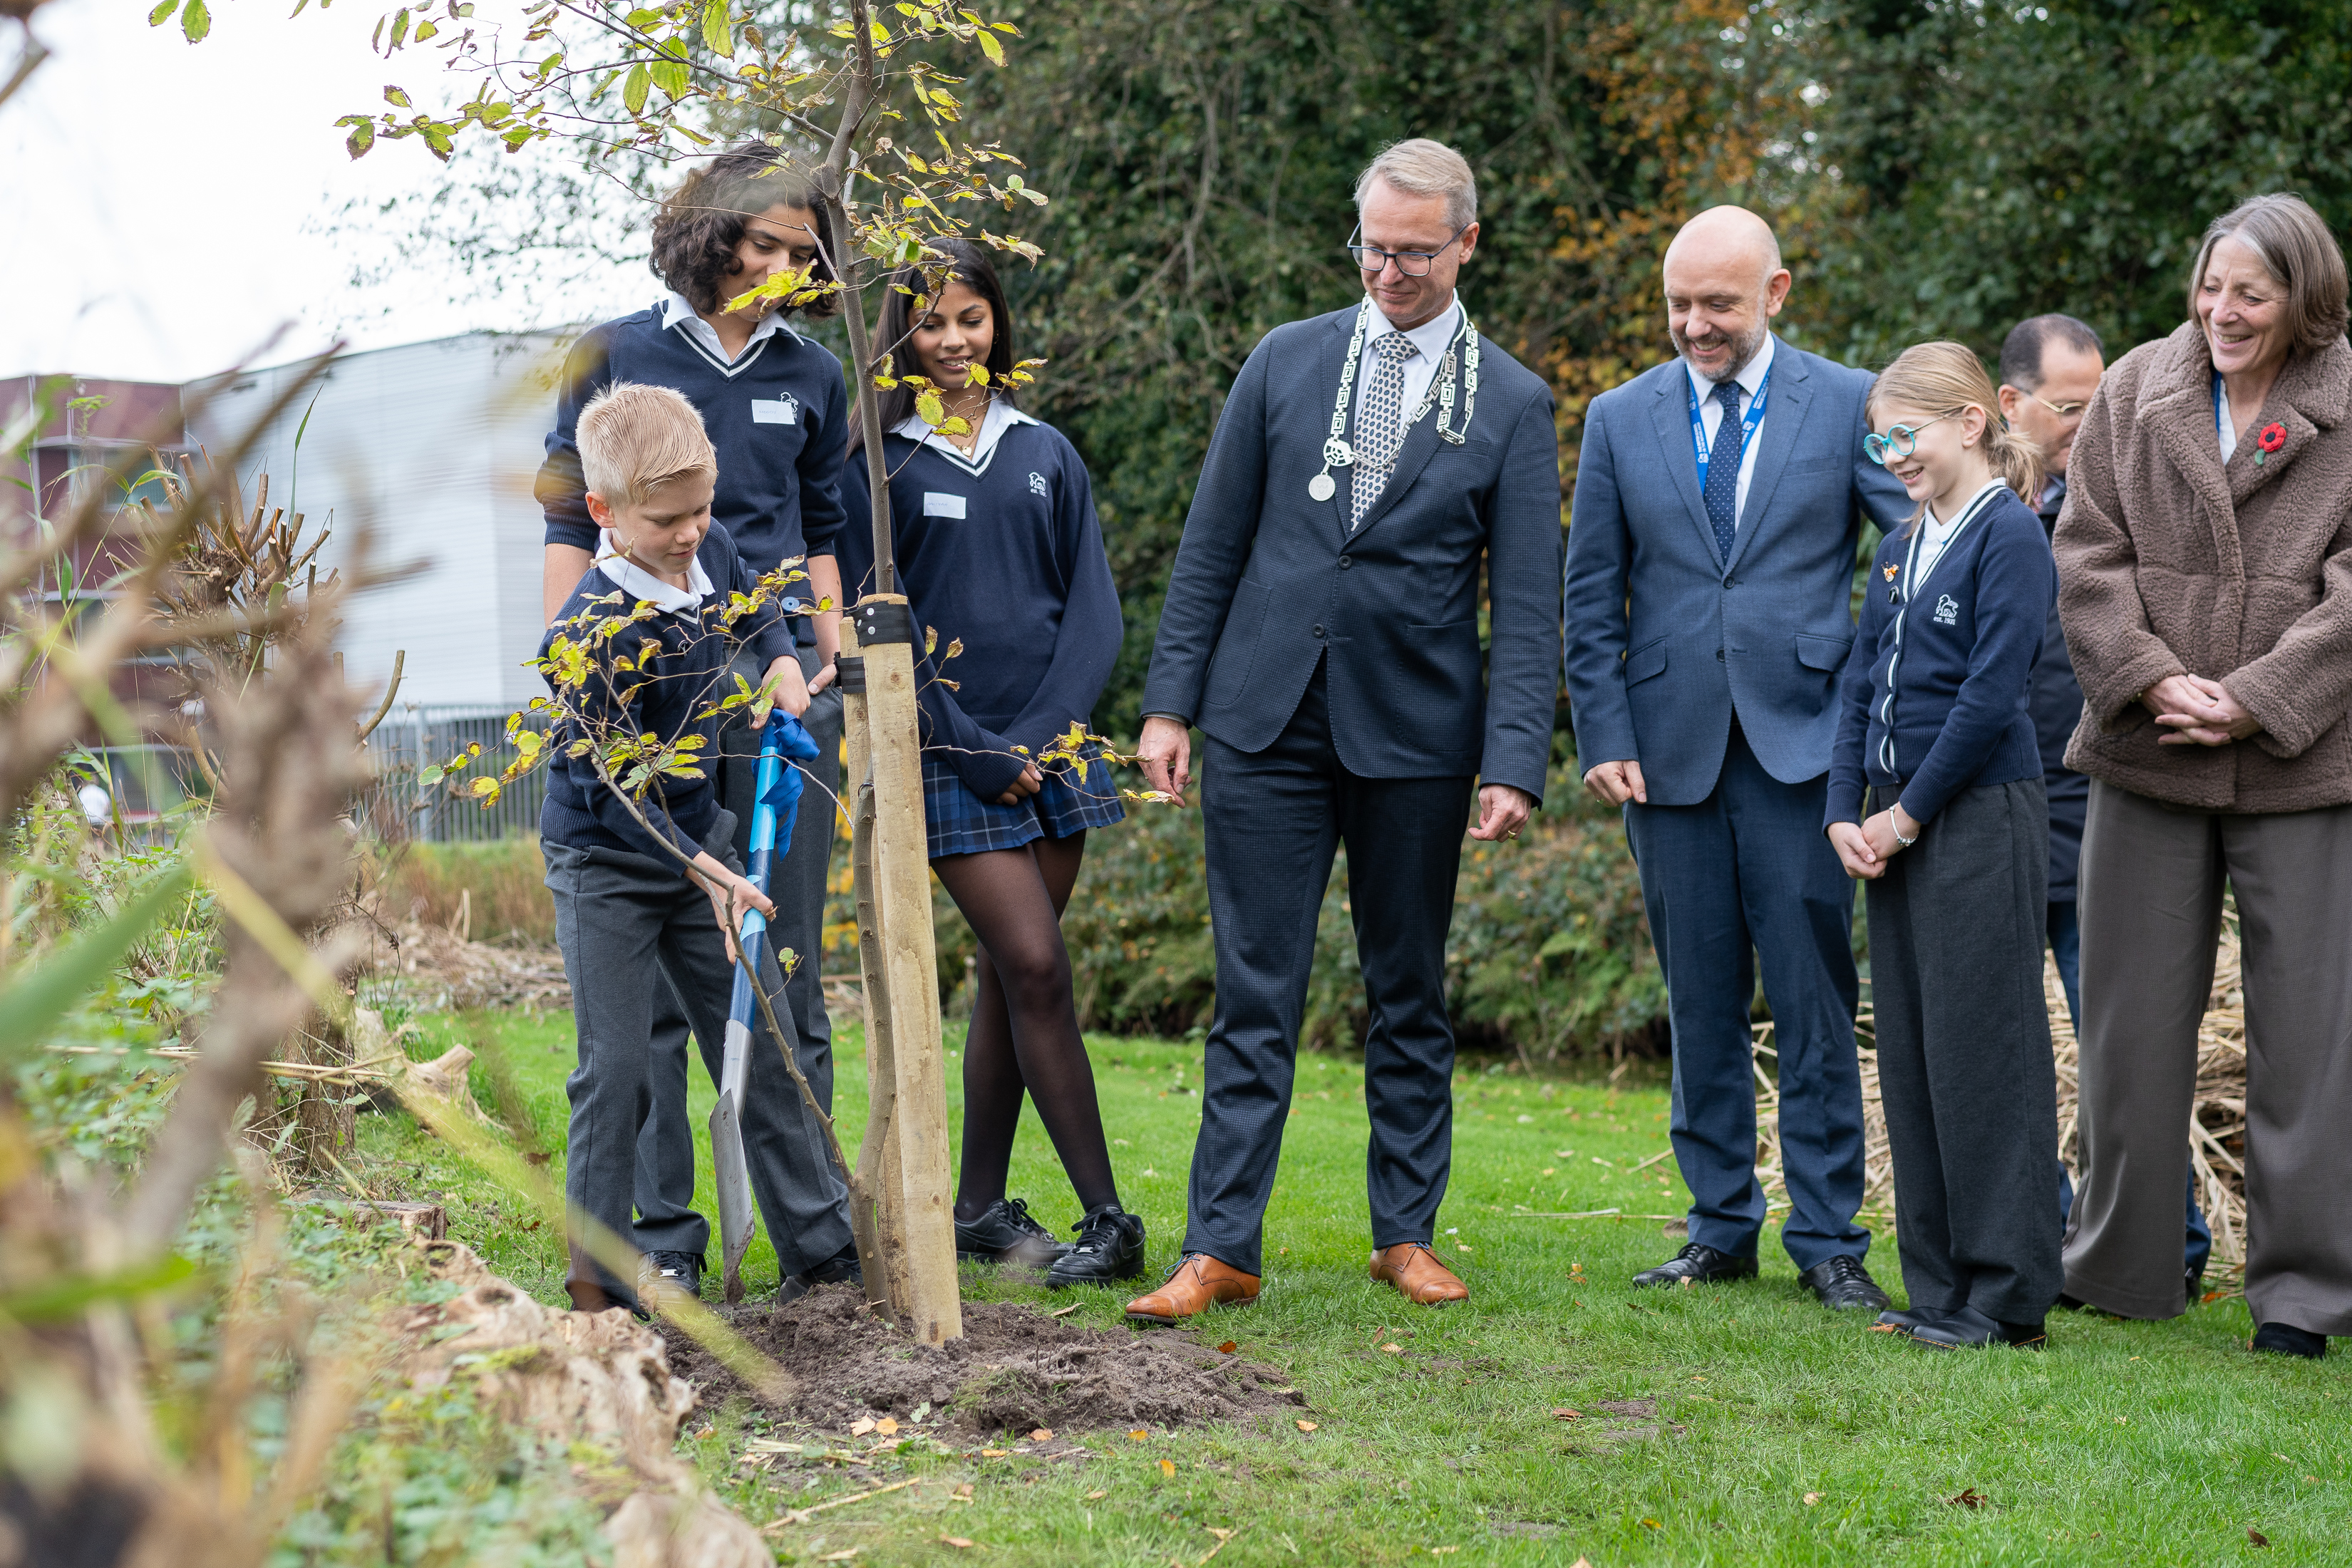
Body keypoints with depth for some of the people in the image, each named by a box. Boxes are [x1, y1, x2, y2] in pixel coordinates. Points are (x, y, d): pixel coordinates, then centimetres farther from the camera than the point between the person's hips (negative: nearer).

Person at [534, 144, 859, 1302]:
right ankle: (660, 1233, 6)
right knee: (648, 968, -1)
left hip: (777, 677, 2)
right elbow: (571, 526, 7)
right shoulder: (616, 359, 5)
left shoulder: (810, 376, 14)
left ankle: (815, 1227, 8)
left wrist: (828, 662, 9)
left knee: (786, 964, 3)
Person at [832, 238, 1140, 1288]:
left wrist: (1041, 732, -7)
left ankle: (980, 1208, 15)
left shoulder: (1046, 455, 11)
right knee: (1036, 968, -10)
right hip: (950, 755, -4)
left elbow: (1094, 608, 7)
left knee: (1008, 978, 6)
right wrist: (977, 749, -10)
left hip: (1052, 746, 4)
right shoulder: (875, 461, 0)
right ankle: (1106, 1216, -6)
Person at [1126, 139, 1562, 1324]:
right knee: (1254, 995, 1)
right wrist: (1170, 702, 2)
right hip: (1266, 721, 1)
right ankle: (1221, 1248, 4)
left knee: (1409, 996, 10)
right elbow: (1212, 546, 8)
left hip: (1416, 736, 0)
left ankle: (1405, 1234, 22)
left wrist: (1515, 766, -10)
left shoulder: (1513, 403, 2)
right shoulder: (1284, 362, 6)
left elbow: (1528, 603, -2)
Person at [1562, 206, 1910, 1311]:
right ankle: (1721, 1231, 18)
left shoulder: (1848, 404, 3)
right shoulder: (1620, 419, 9)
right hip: (1670, 749, 2)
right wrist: (1604, 739, 0)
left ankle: (1828, 1240, 8)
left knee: (1814, 999, -1)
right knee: (1700, 1003, 8)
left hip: (1801, 742, -2)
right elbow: (1591, 599, 9)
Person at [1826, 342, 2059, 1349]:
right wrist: (1845, 813, 3)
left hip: (1980, 820, -8)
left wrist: (1908, 814, -12)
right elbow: (1860, 686, 14)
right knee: (1909, 1054, 9)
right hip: (1895, 826, 8)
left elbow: (1992, 696, -15)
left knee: (1982, 1049, -5)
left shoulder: (2009, 536, -10)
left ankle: (2006, 1294, 3)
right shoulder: (1900, 548, 14)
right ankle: (1937, 1283, 17)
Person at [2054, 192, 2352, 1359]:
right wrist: (2152, 681, -10)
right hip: (2146, 757, 3)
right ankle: (2118, 1266, 24)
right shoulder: (2135, 392, 7)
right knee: (2131, 1017, 10)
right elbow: (2087, 559, 2)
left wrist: (2251, 702, -15)